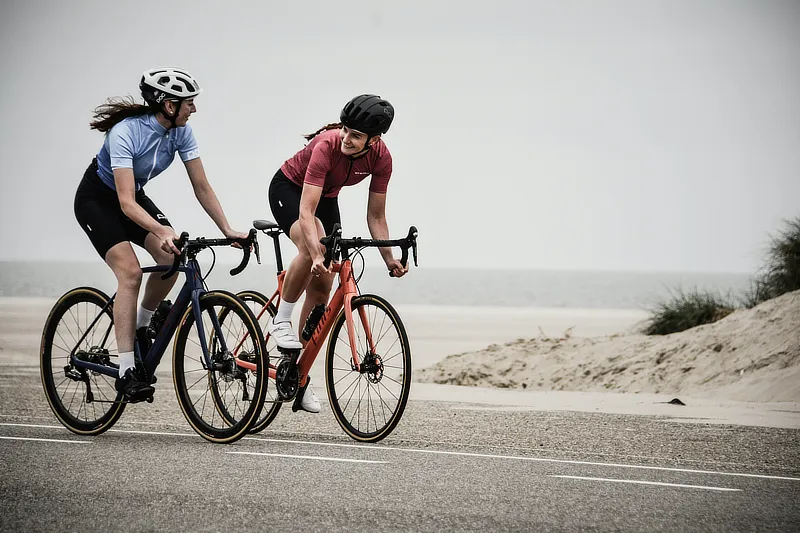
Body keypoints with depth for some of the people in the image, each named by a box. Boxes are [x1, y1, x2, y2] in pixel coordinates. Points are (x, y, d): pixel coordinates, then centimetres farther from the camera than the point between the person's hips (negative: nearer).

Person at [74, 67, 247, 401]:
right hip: (97, 200, -6)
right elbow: (126, 202, -39)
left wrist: (228, 231, -17)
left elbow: (201, 187, -9)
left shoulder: (181, 131, -15)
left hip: (134, 196, 6)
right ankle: (126, 372, -23)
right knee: (130, 272, -24)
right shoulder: (125, 133, -34)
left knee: (173, 259, -18)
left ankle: (140, 327, 7)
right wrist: (162, 231, -52)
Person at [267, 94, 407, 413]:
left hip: (326, 198, 5)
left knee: (321, 290, -1)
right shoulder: (327, 146, -37)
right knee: (312, 249, -37)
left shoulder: (380, 157, -22)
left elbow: (375, 216, -12)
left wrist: (389, 259, -22)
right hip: (288, 189, -5)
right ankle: (281, 321, -17)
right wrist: (317, 255, -55)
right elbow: (306, 212, -42)